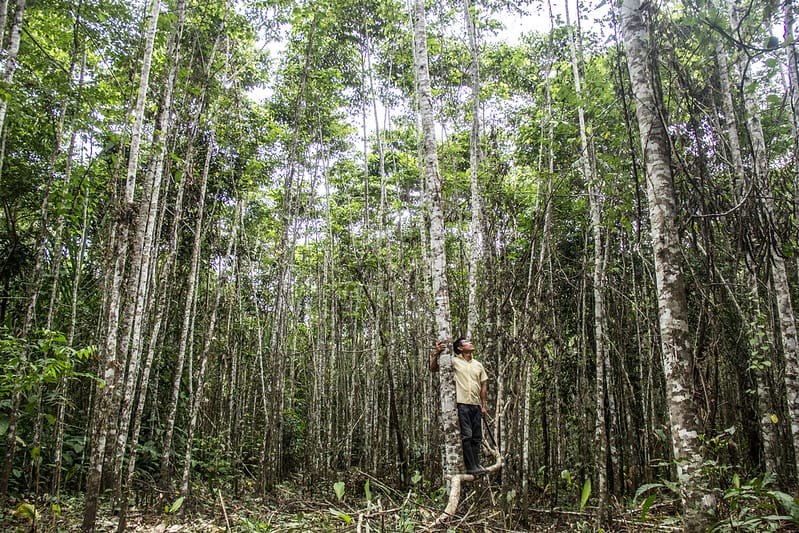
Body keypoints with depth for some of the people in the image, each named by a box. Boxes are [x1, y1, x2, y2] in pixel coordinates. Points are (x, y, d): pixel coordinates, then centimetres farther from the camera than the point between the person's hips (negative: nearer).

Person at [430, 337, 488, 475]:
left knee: (477, 437, 8)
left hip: (476, 405, 5)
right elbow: (433, 369, -7)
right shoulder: (454, 362, 0)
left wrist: (483, 405, 11)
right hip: (462, 403, -5)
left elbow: (483, 386, 17)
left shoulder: (478, 364, 15)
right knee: (466, 436, -7)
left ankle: (476, 465, 17)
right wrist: (436, 353, -23)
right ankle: (471, 467, -1)